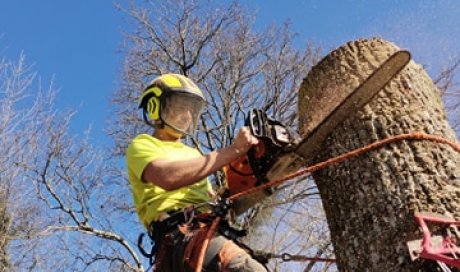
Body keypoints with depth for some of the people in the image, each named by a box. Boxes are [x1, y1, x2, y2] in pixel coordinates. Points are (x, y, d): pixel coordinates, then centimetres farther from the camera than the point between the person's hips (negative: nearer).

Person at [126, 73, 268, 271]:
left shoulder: (192, 153, 36)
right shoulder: (142, 145, 11)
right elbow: (168, 177, -15)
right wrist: (233, 151, -14)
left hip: (212, 231, 9)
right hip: (180, 236, -9)